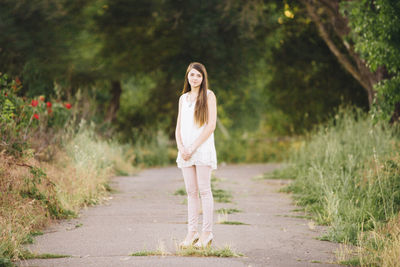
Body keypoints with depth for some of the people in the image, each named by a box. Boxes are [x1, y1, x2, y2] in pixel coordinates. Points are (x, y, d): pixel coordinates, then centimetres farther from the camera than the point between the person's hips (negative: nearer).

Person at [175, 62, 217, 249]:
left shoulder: (208, 96, 1)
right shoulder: (183, 98, 17)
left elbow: (211, 125, -7)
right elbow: (178, 127, 14)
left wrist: (194, 147, -12)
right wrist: (181, 147, -4)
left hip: (202, 148, -5)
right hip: (186, 150, 5)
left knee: (204, 190, -6)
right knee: (191, 192, 4)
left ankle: (207, 233, -4)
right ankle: (192, 232, 5)